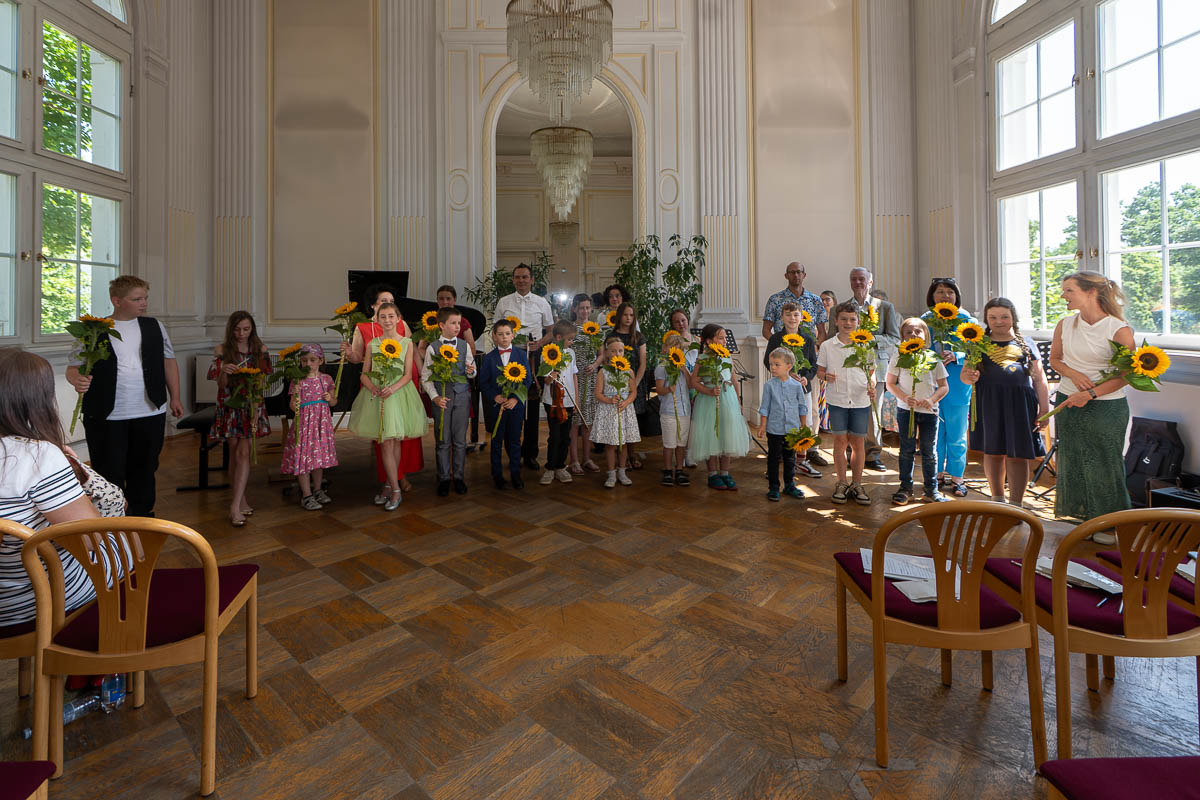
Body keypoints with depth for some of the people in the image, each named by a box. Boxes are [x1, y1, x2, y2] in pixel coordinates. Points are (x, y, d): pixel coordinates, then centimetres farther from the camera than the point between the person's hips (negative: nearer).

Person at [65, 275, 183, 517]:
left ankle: (141, 517, 28)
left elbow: (169, 361, 13)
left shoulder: (154, 326, 8)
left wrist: (174, 397, 10)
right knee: (109, 475, 2)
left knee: (144, 470, 14)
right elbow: (73, 367, 0)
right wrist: (77, 379, -23)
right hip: (106, 417, -3)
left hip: (150, 413, 3)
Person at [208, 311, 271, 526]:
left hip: (251, 406, 0)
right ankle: (239, 498, 16)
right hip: (229, 405, 0)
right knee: (235, 452, 5)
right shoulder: (222, 350, -2)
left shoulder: (260, 349, 3)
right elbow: (221, 384, -5)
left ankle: (235, 505, -7)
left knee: (242, 452, -7)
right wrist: (224, 372, -25)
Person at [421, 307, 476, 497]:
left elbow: (472, 370, 10)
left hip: (462, 396, 2)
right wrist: (434, 397, -12)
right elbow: (425, 376, -2)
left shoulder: (464, 345, 5)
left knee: (460, 440, 7)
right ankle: (444, 478, 18)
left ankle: (459, 477, 19)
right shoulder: (433, 348, -2)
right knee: (443, 441, 5)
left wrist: (471, 371, -13)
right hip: (441, 398, -2)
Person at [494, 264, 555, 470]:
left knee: (533, 405, 1)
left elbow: (550, 331, 13)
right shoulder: (503, 302, 11)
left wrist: (539, 343, -6)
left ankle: (530, 453, 10)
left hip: (534, 357, 0)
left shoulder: (542, 303, 11)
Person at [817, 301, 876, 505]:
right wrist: (826, 376, -16)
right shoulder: (827, 346, 1)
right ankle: (841, 483, 17)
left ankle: (856, 484, 19)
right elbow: (819, 370, 6)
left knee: (857, 442, 6)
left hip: (860, 400, 1)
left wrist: (871, 386, -10)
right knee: (840, 441, 4)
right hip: (837, 400, -1)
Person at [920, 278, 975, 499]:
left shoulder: (966, 320, 0)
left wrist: (955, 357, -23)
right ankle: (937, 474, 24)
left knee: (956, 434, 3)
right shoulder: (925, 320, 7)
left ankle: (956, 478, 16)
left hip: (957, 383, -2)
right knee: (934, 432, 10)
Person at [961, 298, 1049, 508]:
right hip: (988, 402, 0)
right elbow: (965, 373, 9)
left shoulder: (1025, 343, 11)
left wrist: (1044, 409, 4)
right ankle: (997, 499, 23)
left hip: (1020, 402, 0)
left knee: (1017, 454, -1)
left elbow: (1039, 379, 11)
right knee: (992, 451, 8)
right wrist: (969, 377, -16)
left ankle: (1015, 504, 8)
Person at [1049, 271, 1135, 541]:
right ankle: (1087, 518, 26)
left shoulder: (1119, 330, -12)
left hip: (1106, 407, -4)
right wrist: (1072, 374, -8)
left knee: (1104, 465, 4)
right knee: (1073, 462, 10)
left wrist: (1090, 394, -20)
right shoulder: (1064, 325, 2)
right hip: (1068, 402, 5)